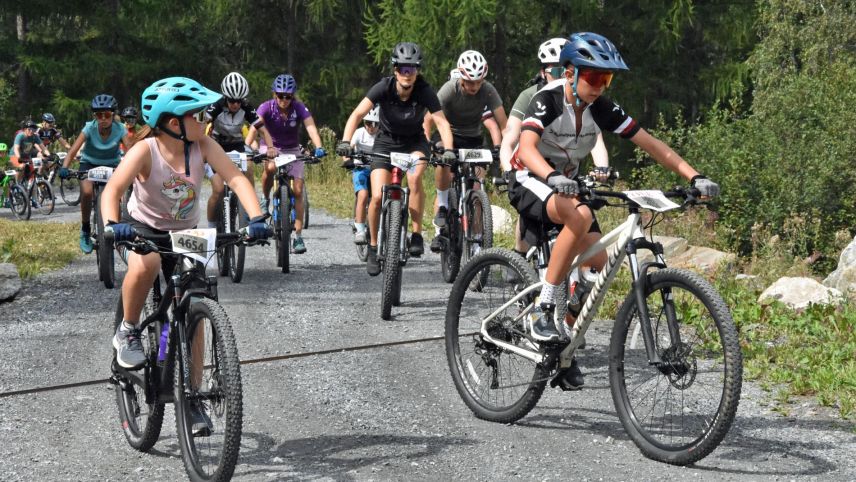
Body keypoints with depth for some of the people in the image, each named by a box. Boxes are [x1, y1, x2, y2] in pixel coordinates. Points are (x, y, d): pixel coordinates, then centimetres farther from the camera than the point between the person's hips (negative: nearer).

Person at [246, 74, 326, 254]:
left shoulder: (299, 108, -19)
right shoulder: (267, 107, -20)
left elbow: (311, 127, -33)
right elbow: (254, 127, -32)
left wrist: (318, 147, -51)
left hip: (293, 150, 1)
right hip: (271, 148, -1)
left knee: (297, 191, -9)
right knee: (270, 168, -37)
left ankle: (297, 235, -4)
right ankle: (265, 199, -9)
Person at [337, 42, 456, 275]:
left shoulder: (425, 91, -23)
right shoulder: (384, 87, -24)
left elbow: (441, 122, -28)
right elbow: (357, 114, -30)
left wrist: (448, 150, -45)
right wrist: (345, 142, -44)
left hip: (414, 142, 0)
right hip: (386, 142, 0)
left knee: (414, 178, -32)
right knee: (378, 196, -13)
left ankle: (417, 234, -16)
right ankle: (373, 247, 9)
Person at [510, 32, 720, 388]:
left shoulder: (601, 109, -7)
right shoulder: (547, 101, -23)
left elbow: (651, 144, -8)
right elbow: (527, 148, -40)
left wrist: (694, 177, -19)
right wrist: (552, 177, -60)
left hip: (566, 185, 6)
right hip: (530, 182, -6)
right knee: (580, 217, -36)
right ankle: (544, 313, -30)